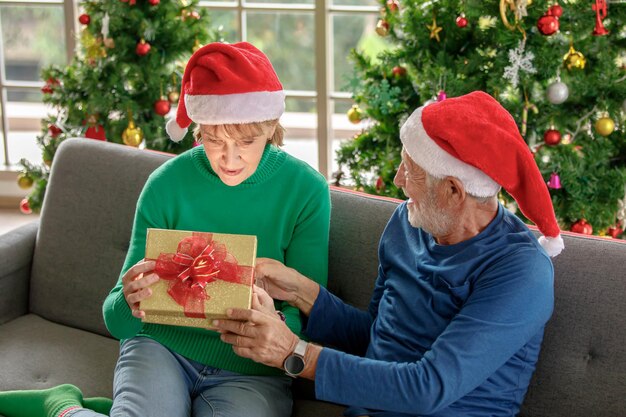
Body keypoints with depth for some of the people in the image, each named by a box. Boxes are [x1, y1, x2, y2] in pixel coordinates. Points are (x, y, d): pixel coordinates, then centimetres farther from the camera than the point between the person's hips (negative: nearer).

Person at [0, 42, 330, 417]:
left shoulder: (307, 190, -9)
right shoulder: (167, 184, -7)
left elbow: (308, 315, -7)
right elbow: (117, 321, -5)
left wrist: (275, 324, -31)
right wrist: (129, 304, -30)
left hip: (250, 370, 1)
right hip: (163, 347, -1)